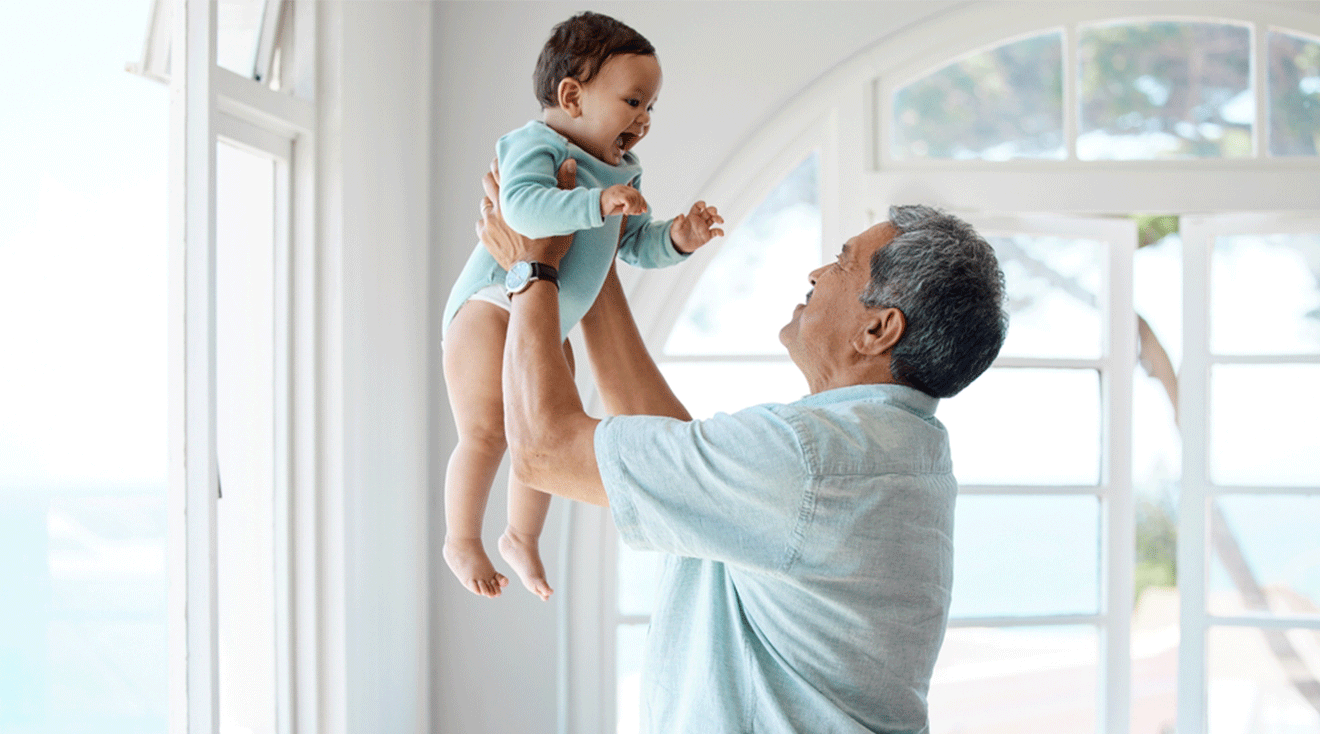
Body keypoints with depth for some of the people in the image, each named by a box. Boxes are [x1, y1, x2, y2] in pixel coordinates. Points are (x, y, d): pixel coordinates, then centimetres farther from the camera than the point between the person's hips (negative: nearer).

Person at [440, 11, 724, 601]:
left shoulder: (622, 175, 10)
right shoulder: (535, 145, -17)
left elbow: (635, 244, 16)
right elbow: (523, 206, -36)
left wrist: (676, 239, -4)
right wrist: (597, 203, -46)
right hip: (491, 306, -8)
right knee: (487, 430, -12)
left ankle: (522, 537, 33)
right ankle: (461, 541, 4)